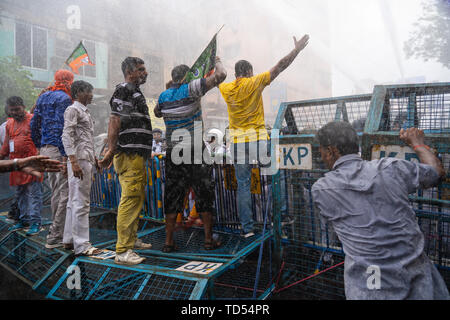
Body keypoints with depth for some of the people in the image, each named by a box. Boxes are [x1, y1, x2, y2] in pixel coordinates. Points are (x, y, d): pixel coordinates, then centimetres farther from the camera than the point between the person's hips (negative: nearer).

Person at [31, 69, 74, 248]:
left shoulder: (43, 97, 18)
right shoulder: (64, 98, -9)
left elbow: (34, 125, 19)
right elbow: (62, 128, -18)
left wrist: (40, 147, 25)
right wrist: (65, 156, -20)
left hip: (45, 149, 9)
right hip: (58, 149, -9)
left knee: (56, 192, 16)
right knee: (65, 192, -5)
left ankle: (57, 231, 25)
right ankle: (55, 236, -3)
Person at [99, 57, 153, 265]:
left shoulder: (135, 92, 24)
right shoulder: (124, 90, -7)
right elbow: (114, 121, -18)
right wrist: (111, 150, -26)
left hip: (137, 155, 11)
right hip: (129, 154, -11)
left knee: (137, 198, 17)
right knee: (130, 199, -11)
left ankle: (132, 239, 31)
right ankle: (123, 251, -7)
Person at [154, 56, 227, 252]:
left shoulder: (164, 96, 9)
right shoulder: (191, 89, -6)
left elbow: (157, 113, 31)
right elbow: (220, 76, -9)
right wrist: (218, 61, 12)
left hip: (173, 153, 4)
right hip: (195, 150, -4)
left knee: (172, 196, 8)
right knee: (204, 194, 6)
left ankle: (168, 242, 10)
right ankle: (209, 240, 12)